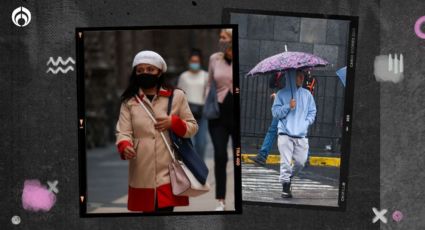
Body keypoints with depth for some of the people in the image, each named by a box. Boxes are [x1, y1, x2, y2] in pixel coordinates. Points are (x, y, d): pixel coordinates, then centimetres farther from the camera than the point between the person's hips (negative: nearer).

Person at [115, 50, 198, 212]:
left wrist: (173, 123, -9)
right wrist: (125, 147, -24)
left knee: (165, 209, -10)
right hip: (142, 174, 2)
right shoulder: (129, 101, 7)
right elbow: (123, 132, -2)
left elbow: (192, 127, 10)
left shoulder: (176, 96, 6)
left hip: (168, 172, -2)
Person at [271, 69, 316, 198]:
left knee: (300, 162, 1)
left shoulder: (307, 94, 9)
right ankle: (285, 186, 2)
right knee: (286, 161, -7)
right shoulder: (282, 94, 3)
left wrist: (305, 123, -3)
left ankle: (290, 177, 28)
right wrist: (288, 107, -12)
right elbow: (275, 112, 1)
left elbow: (312, 112, 13)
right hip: (285, 134, -3)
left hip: (301, 135, 3)